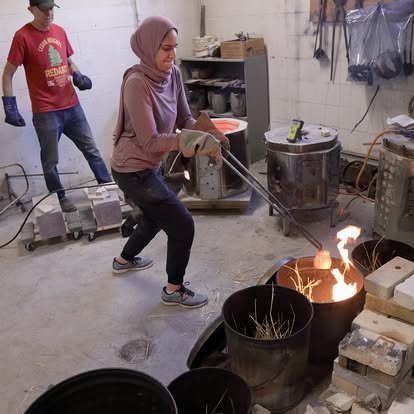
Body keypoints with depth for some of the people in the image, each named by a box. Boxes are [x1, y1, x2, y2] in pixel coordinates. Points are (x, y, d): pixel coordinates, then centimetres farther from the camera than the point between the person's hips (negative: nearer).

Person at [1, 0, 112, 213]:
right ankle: (60, 199, 20)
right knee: (50, 160, 4)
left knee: (91, 149, 10)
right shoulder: (22, 36, -9)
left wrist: (78, 77, 0)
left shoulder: (59, 31, 7)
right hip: (46, 112, -5)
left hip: (72, 106, 5)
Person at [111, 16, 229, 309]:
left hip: (150, 166, 9)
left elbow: (185, 119, -1)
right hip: (134, 171, -9)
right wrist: (198, 141, -32)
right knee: (182, 225, -3)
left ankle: (124, 260, 55)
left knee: (156, 216, 30)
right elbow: (150, 141, -28)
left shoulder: (173, 74, -3)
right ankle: (174, 290, 18)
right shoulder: (136, 83, -26)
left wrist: (210, 133, -21)